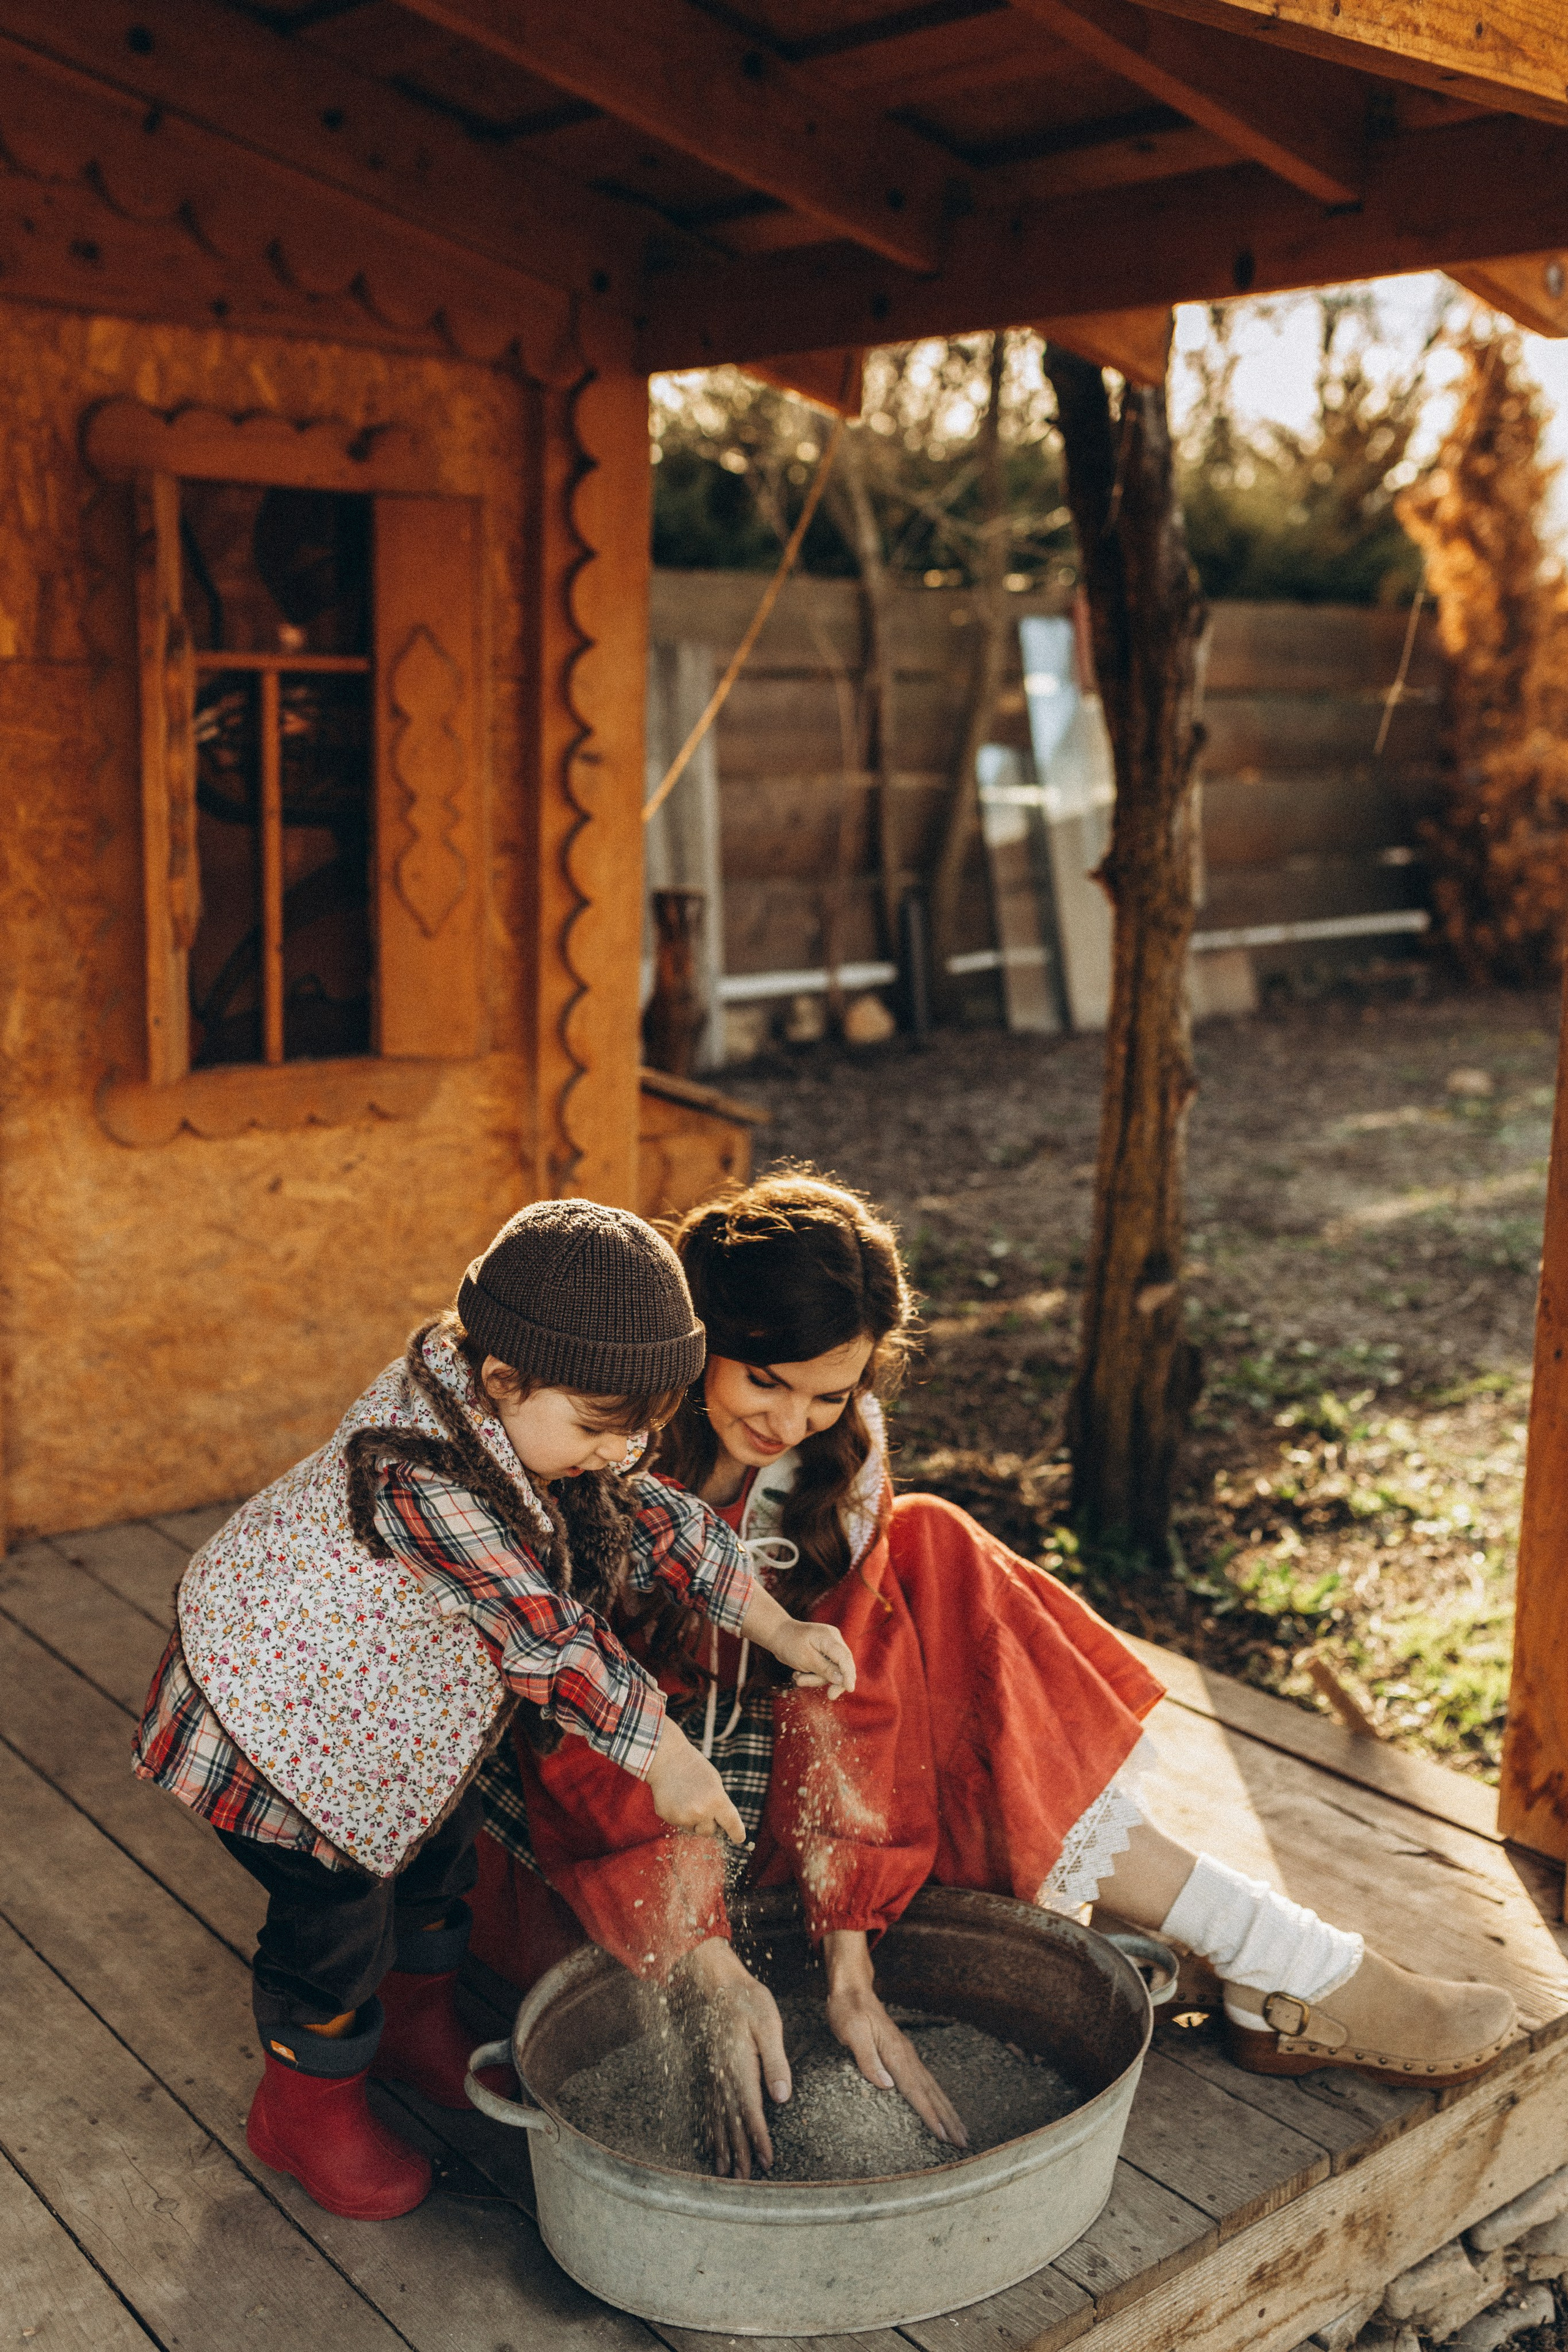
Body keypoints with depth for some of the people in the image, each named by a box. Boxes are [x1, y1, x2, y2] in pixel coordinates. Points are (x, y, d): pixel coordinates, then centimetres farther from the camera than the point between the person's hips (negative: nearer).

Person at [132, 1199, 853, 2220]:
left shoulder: (516, 1416, -13)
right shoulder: (420, 1480, -40)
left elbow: (649, 1519, -4)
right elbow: (547, 1637, -34)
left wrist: (779, 1629, -6)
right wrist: (665, 1759, -26)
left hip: (393, 1702, 9)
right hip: (275, 1714, -9)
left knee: (440, 1843, 22)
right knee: (339, 1905, 3)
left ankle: (417, 2018, 48)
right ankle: (308, 2100, 29)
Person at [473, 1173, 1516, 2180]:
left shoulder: (838, 1444, -11)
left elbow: (848, 1685, -17)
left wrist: (849, 1959, -24)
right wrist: (709, 1967, -32)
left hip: (751, 1753, 5)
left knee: (933, 1578, -21)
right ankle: (1290, 1982, -19)